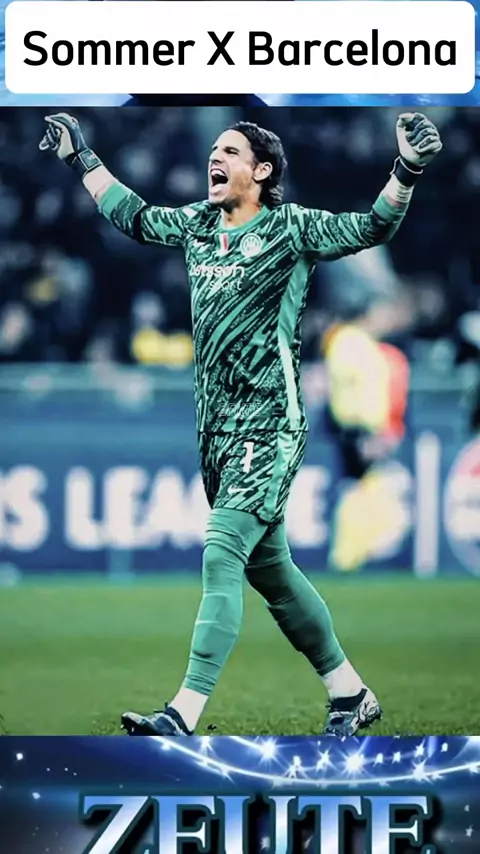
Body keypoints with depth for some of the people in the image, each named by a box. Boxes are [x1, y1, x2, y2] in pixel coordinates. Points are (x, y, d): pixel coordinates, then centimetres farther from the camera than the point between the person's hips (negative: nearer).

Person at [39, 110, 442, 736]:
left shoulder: (289, 227, -6)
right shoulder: (197, 225, 13)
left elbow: (372, 228, -14)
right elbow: (133, 216, 29)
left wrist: (407, 171, -30)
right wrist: (81, 158, 33)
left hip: (268, 425, -8)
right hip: (215, 426, 8)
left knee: (221, 556, -17)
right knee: (266, 567, 13)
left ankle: (185, 714, -23)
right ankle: (350, 694, 24)